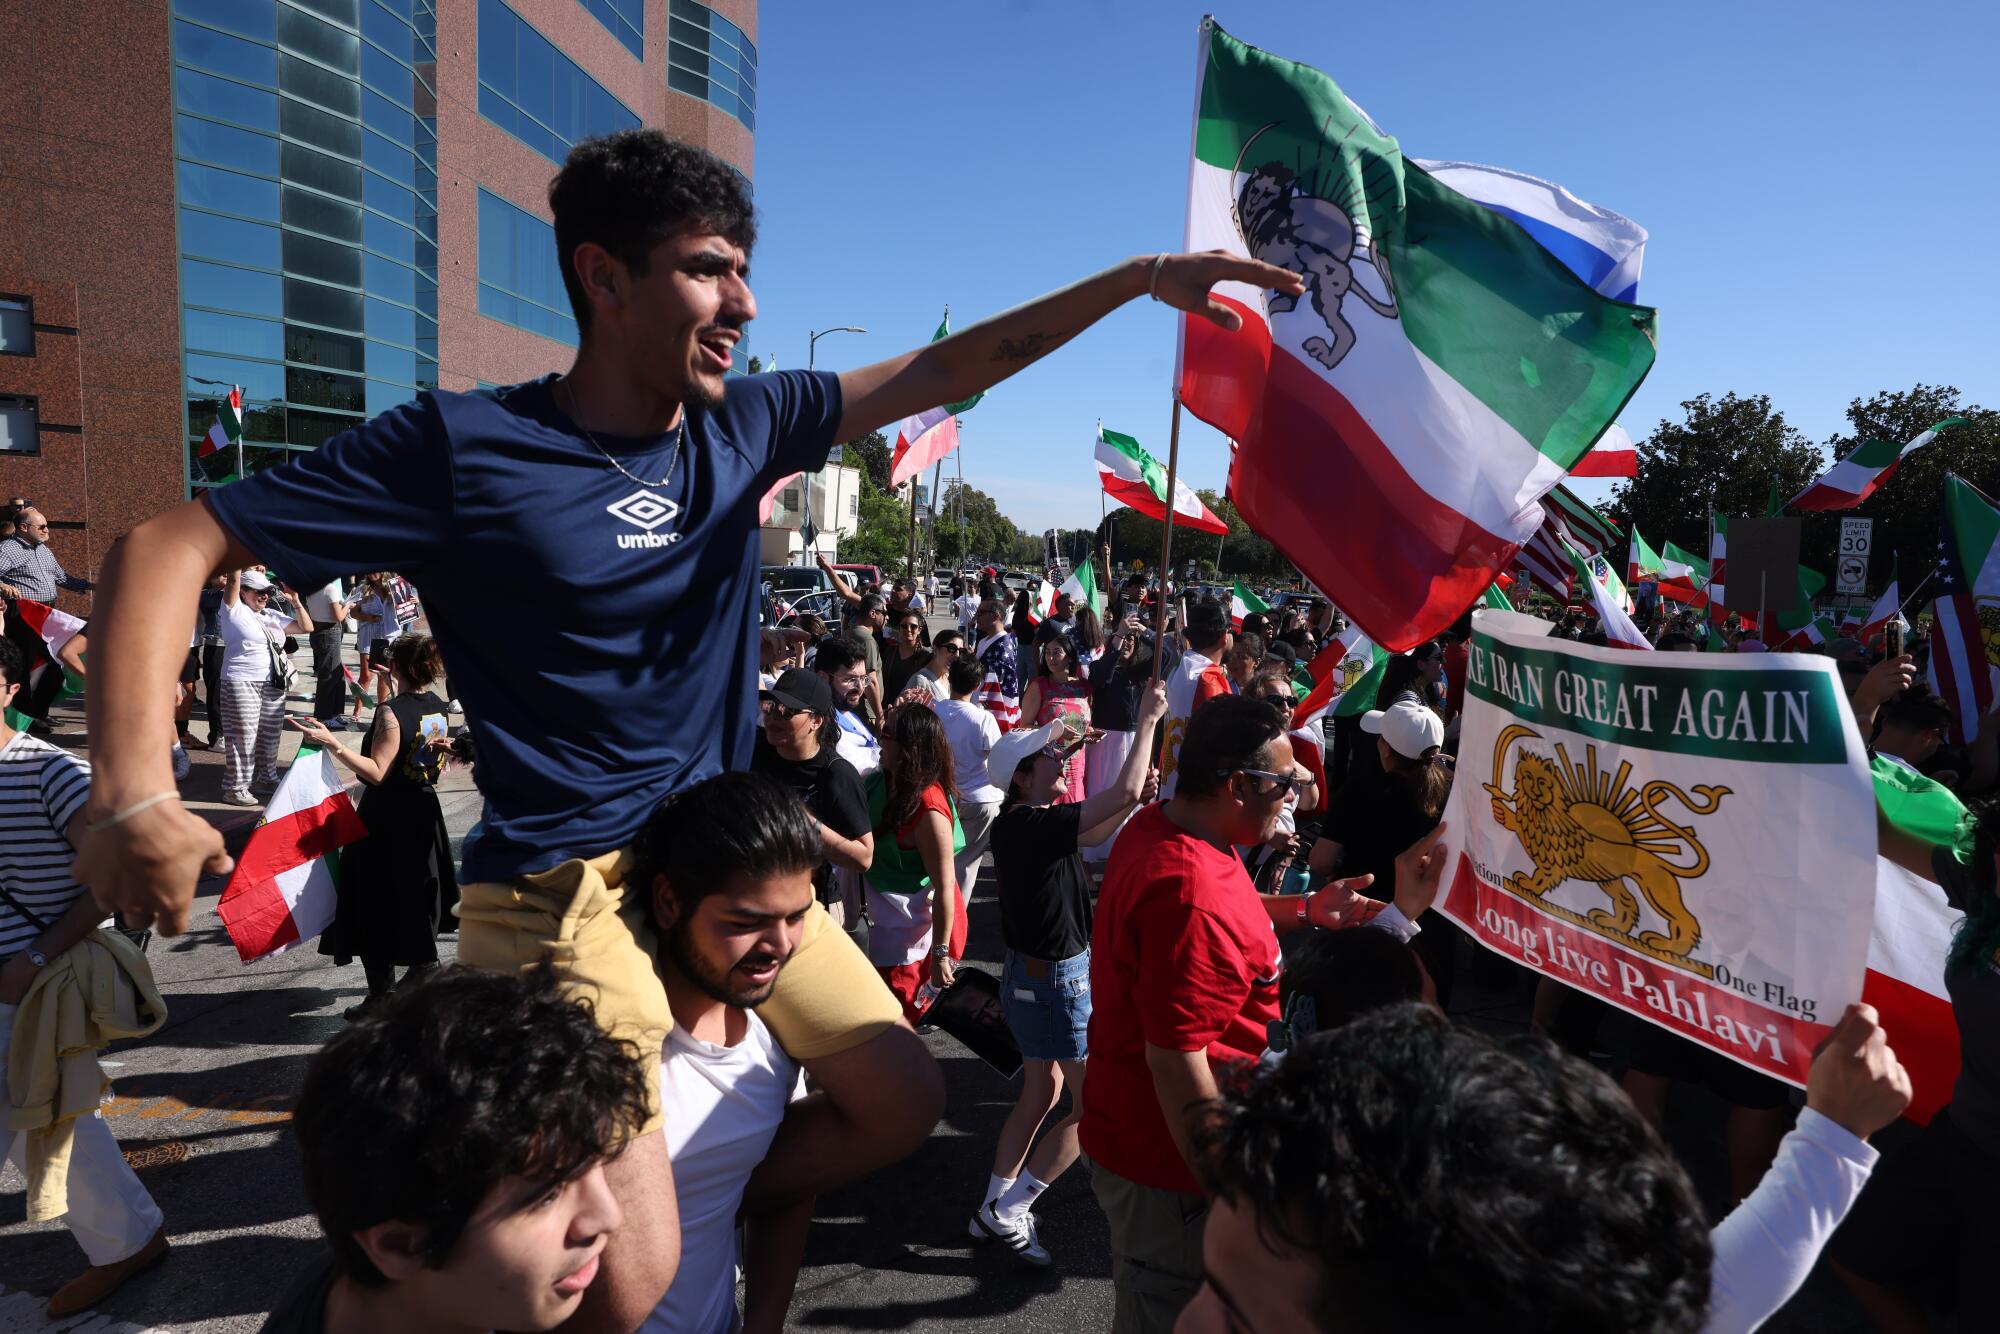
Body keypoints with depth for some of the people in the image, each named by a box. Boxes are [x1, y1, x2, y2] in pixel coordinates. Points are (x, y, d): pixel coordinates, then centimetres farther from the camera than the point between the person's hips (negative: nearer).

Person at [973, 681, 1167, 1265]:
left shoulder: (1023, 821, 3)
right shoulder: (1030, 825, -27)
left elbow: (1091, 836, 18)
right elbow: (1122, 791, -32)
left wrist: (1137, 800, 2)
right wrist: (1148, 718, -22)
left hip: (1033, 974, 10)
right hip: (1056, 980, -10)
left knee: (1041, 1093, 22)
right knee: (1090, 1105, 4)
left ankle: (995, 1209, 31)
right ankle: (1006, 1212, 11)